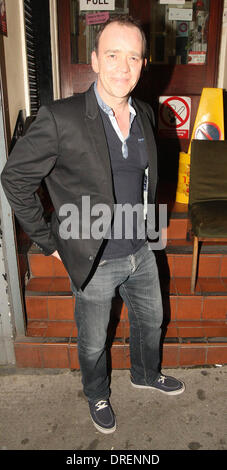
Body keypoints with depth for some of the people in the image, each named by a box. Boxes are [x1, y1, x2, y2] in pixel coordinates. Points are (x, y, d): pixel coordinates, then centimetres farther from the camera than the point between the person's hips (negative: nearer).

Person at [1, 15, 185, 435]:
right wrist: (48, 241, -11)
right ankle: (97, 395, 50)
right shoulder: (61, 119, -21)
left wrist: (142, 225, 14)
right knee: (93, 343, 18)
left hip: (141, 252, 6)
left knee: (150, 320, 26)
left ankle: (146, 375, 58)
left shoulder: (145, 114, 0)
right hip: (94, 262, -5)